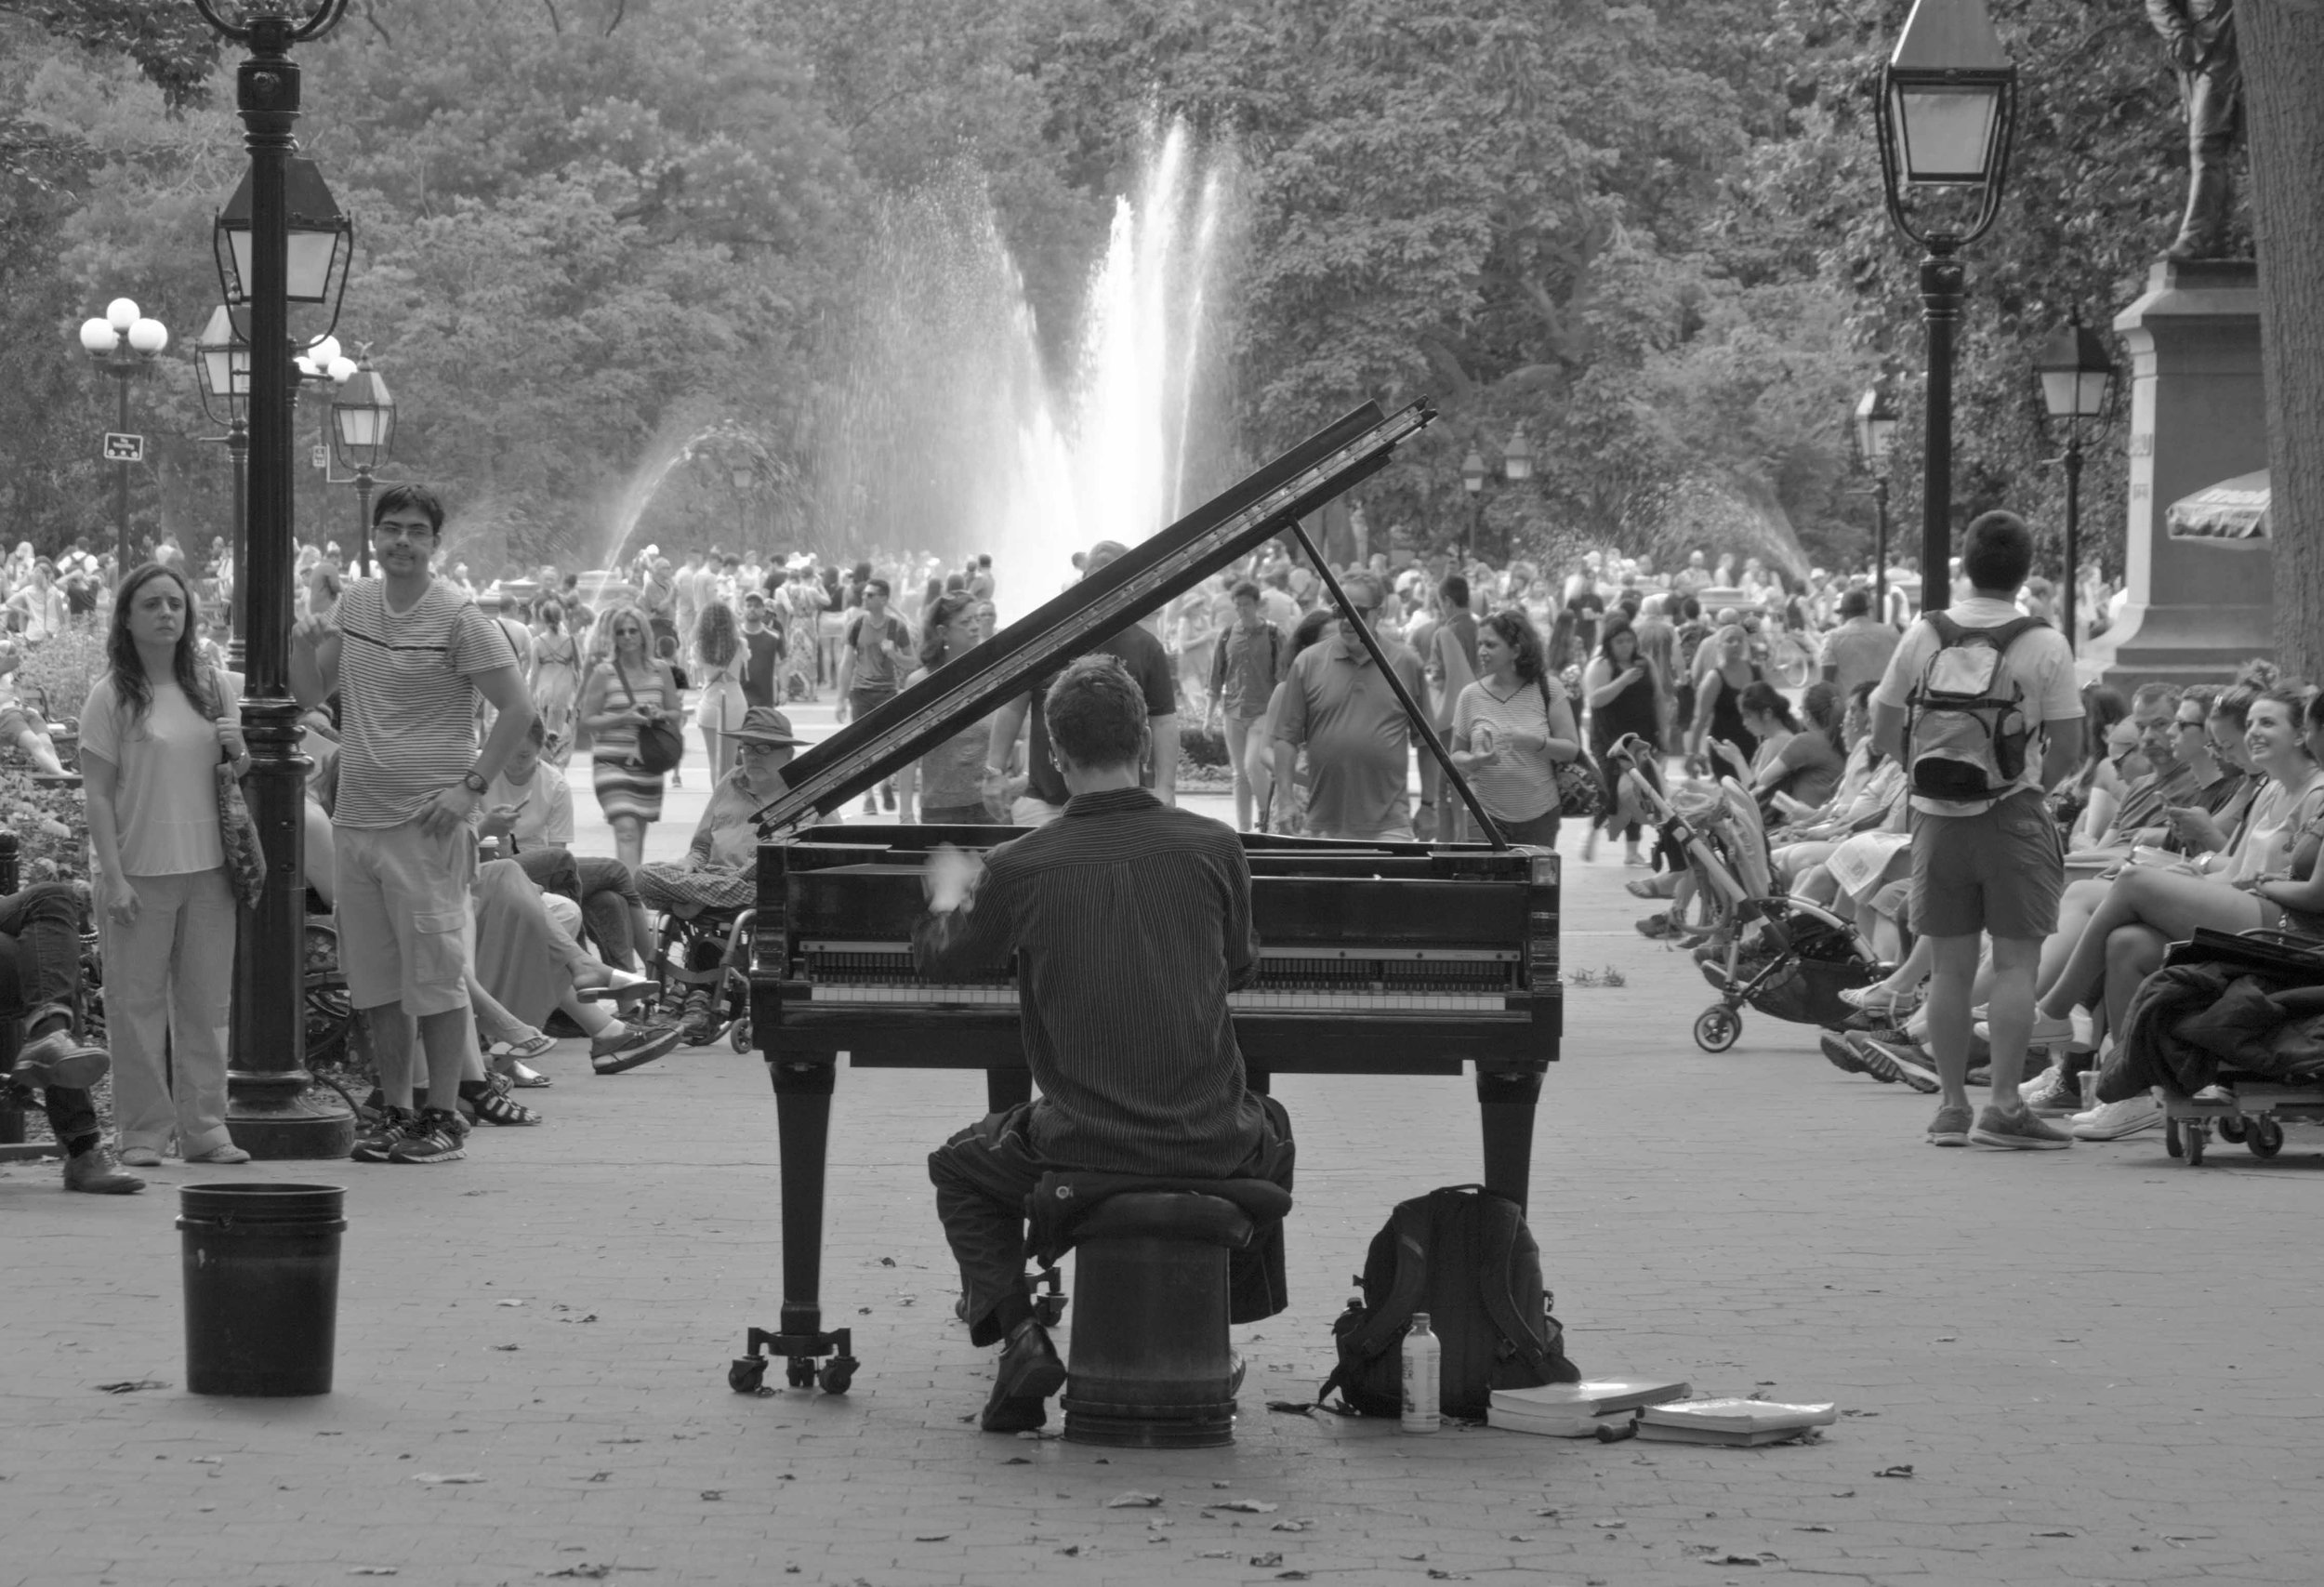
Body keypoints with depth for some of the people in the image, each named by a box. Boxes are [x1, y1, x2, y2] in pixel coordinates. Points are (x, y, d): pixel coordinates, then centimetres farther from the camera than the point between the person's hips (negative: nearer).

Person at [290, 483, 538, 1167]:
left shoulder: (457, 618, -8)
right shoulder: (353, 603, 10)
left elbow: (518, 708, -8)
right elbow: (311, 697, 16)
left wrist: (470, 787, -13)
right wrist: (303, 650, -5)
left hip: (426, 821, -6)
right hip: (356, 818, 6)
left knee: (435, 973, -4)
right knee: (373, 977, 9)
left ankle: (443, 1116, 2)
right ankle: (395, 1111, 18)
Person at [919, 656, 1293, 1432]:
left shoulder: (1022, 867, -9)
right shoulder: (1213, 847, -6)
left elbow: (940, 958, 12)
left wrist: (949, 890, 34)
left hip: (1084, 1149, -1)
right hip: (1211, 1148, 1)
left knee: (958, 1170, 28)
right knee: (1272, 1132, 37)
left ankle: (1018, 1333, 5)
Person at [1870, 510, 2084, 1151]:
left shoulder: (1924, 635, 0)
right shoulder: (2046, 646, -7)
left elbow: (1884, 733, 5)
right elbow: (2069, 747, -5)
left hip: (1938, 813, 3)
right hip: (2013, 814, -3)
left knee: (1949, 966, 8)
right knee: (2016, 961, 0)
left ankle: (1952, 1105, 11)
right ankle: (2003, 1104, -6)